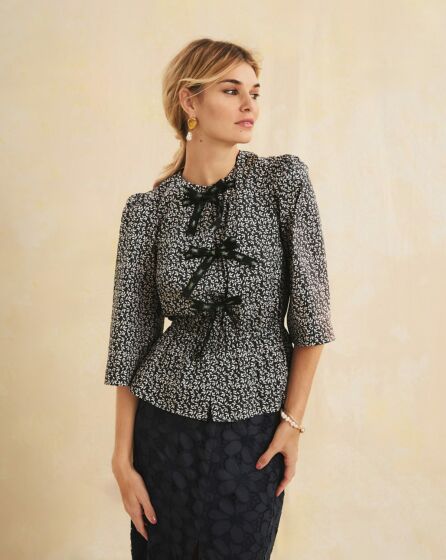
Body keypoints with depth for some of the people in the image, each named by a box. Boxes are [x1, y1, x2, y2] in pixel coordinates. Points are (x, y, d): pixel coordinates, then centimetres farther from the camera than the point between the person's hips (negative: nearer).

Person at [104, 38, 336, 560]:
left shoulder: (284, 178, -8)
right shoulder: (147, 209, -6)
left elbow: (310, 308, -6)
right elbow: (131, 336, -2)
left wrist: (293, 420, -7)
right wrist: (123, 458, -2)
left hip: (257, 427, 0)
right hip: (167, 422, 1)